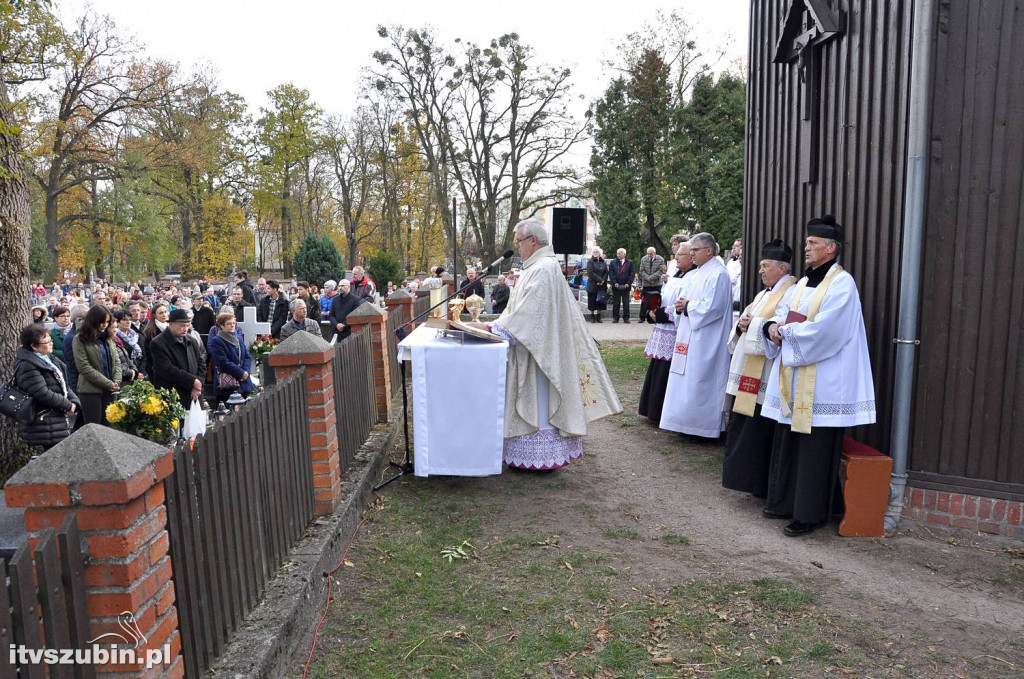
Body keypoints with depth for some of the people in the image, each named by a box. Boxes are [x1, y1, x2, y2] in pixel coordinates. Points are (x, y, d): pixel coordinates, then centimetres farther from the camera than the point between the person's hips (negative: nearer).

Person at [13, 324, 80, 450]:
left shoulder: (49, 359, 13)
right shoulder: (27, 366, -15)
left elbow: (64, 384, 16)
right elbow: (43, 394, -22)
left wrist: (74, 401, -1)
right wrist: (68, 405, -13)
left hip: (60, 419, 9)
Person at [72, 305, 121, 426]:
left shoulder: (108, 337, 12)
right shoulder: (80, 339, -5)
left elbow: (117, 361, 10)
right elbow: (84, 367, -13)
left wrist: (117, 382, -7)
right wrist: (108, 383, -15)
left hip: (110, 390, 5)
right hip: (91, 390, -5)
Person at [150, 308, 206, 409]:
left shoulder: (192, 342, 14)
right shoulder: (158, 344, -7)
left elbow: (201, 364, 14)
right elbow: (168, 370, -15)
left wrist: (198, 385, -3)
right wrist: (192, 381, -13)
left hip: (193, 396, 6)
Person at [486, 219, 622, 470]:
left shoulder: (544, 269, -18)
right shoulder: (537, 267, 14)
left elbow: (529, 310, -24)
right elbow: (520, 307, 17)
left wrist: (498, 329, -19)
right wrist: (497, 325, 8)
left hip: (537, 349, -10)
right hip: (532, 346, 10)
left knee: (538, 401, -1)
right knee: (534, 400, 14)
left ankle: (540, 456, 9)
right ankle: (537, 453, 23)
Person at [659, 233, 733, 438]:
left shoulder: (718, 274, -14)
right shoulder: (697, 273, 16)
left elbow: (712, 307, -22)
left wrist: (687, 306, -11)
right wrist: (683, 304, 1)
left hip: (706, 339, -10)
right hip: (691, 335, 10)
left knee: (700, 381, -5)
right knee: (689, 380, 12)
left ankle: (704, 425, 6)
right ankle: (690, 422, 20)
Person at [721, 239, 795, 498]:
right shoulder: (764, 293, 18)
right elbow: (746, 318, 22)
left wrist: (753, 324, -16)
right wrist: (741, 324, 0)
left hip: (765, 374, -10)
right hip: (747, 371, 10)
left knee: (759, 428, -3)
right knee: (743, 426, 15)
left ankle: (759, 484, 8)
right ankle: (745, 475, 26)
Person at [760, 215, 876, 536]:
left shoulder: (841, 283, -10)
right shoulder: (802, 283, 15)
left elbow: (822, 330, -21)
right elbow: (780, 316, 14)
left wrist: (784, 330, -9)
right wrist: (772, 327, -8)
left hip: (821, 382, -8)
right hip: (793, 377, 8)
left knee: (814, 448, -1)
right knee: (787, 442, 13)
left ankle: (808, 514, 7)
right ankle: (784, 501, 25)